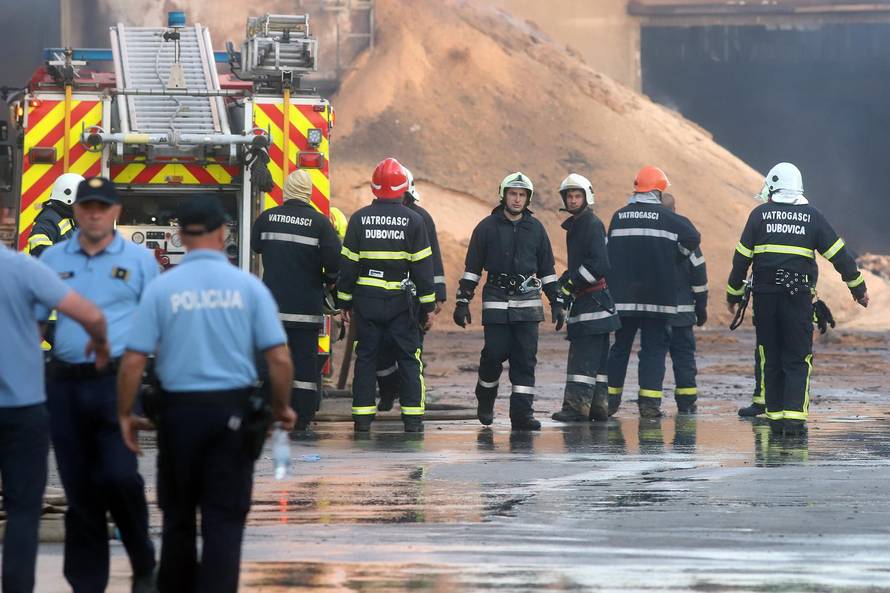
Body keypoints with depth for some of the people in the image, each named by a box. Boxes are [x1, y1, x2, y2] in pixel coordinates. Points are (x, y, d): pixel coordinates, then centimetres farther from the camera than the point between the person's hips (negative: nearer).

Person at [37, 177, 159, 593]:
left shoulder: (139, 260, 4)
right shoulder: (53, 259, 11)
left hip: (117, 380, -3)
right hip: (65, 382, 3)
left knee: (119, 476, -14)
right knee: (79, 490, 6)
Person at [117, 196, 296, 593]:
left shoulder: (162, 288, -3)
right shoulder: (248, 287, -3)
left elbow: (133, 361, -6)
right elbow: (280, 358, -5)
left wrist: (125, 414, 5)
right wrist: (282, 407, 10)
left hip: (179, 410, 1)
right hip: (233, 411, -1)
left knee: (178, 516, 15)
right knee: (224, 519, 2)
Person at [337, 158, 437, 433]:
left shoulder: (359, 219, 0)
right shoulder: (413, 220, -4)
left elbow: (348, 263, 2)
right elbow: (422, 265, -3)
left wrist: (345, 301, 9)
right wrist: (429, 304, 3)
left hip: (367, 299, 1)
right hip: (401, 301, -1)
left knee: (366, 358, 7)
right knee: (409, 358, 5)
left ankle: (362, 417, 4)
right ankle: (413, 418, 0)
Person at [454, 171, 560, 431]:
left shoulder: (535, 228, 10)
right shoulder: (487, 227, 2)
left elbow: (547, 269, 16)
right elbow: (472, 268, 4)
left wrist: (556, 303, 12)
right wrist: (463, 302, -1)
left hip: (527, 301, 2)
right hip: (496, 300, -2)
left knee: (525, 358, -3)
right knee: (494, 353, -6)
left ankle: (522, 413, -2)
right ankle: (485, 400, 19)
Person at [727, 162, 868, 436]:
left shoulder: (760, 215, 3)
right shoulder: (812, 217, 3)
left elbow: (741, 258, 4)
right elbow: (839, 255, 3)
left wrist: (733, 293, 15)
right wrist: (858, 288, 14)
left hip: (765, 296, 1)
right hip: (799, 297, -1)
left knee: (771, 360, 9)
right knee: (797, 360, 2)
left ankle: (775, 417, 9)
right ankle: (794, 417, -10)